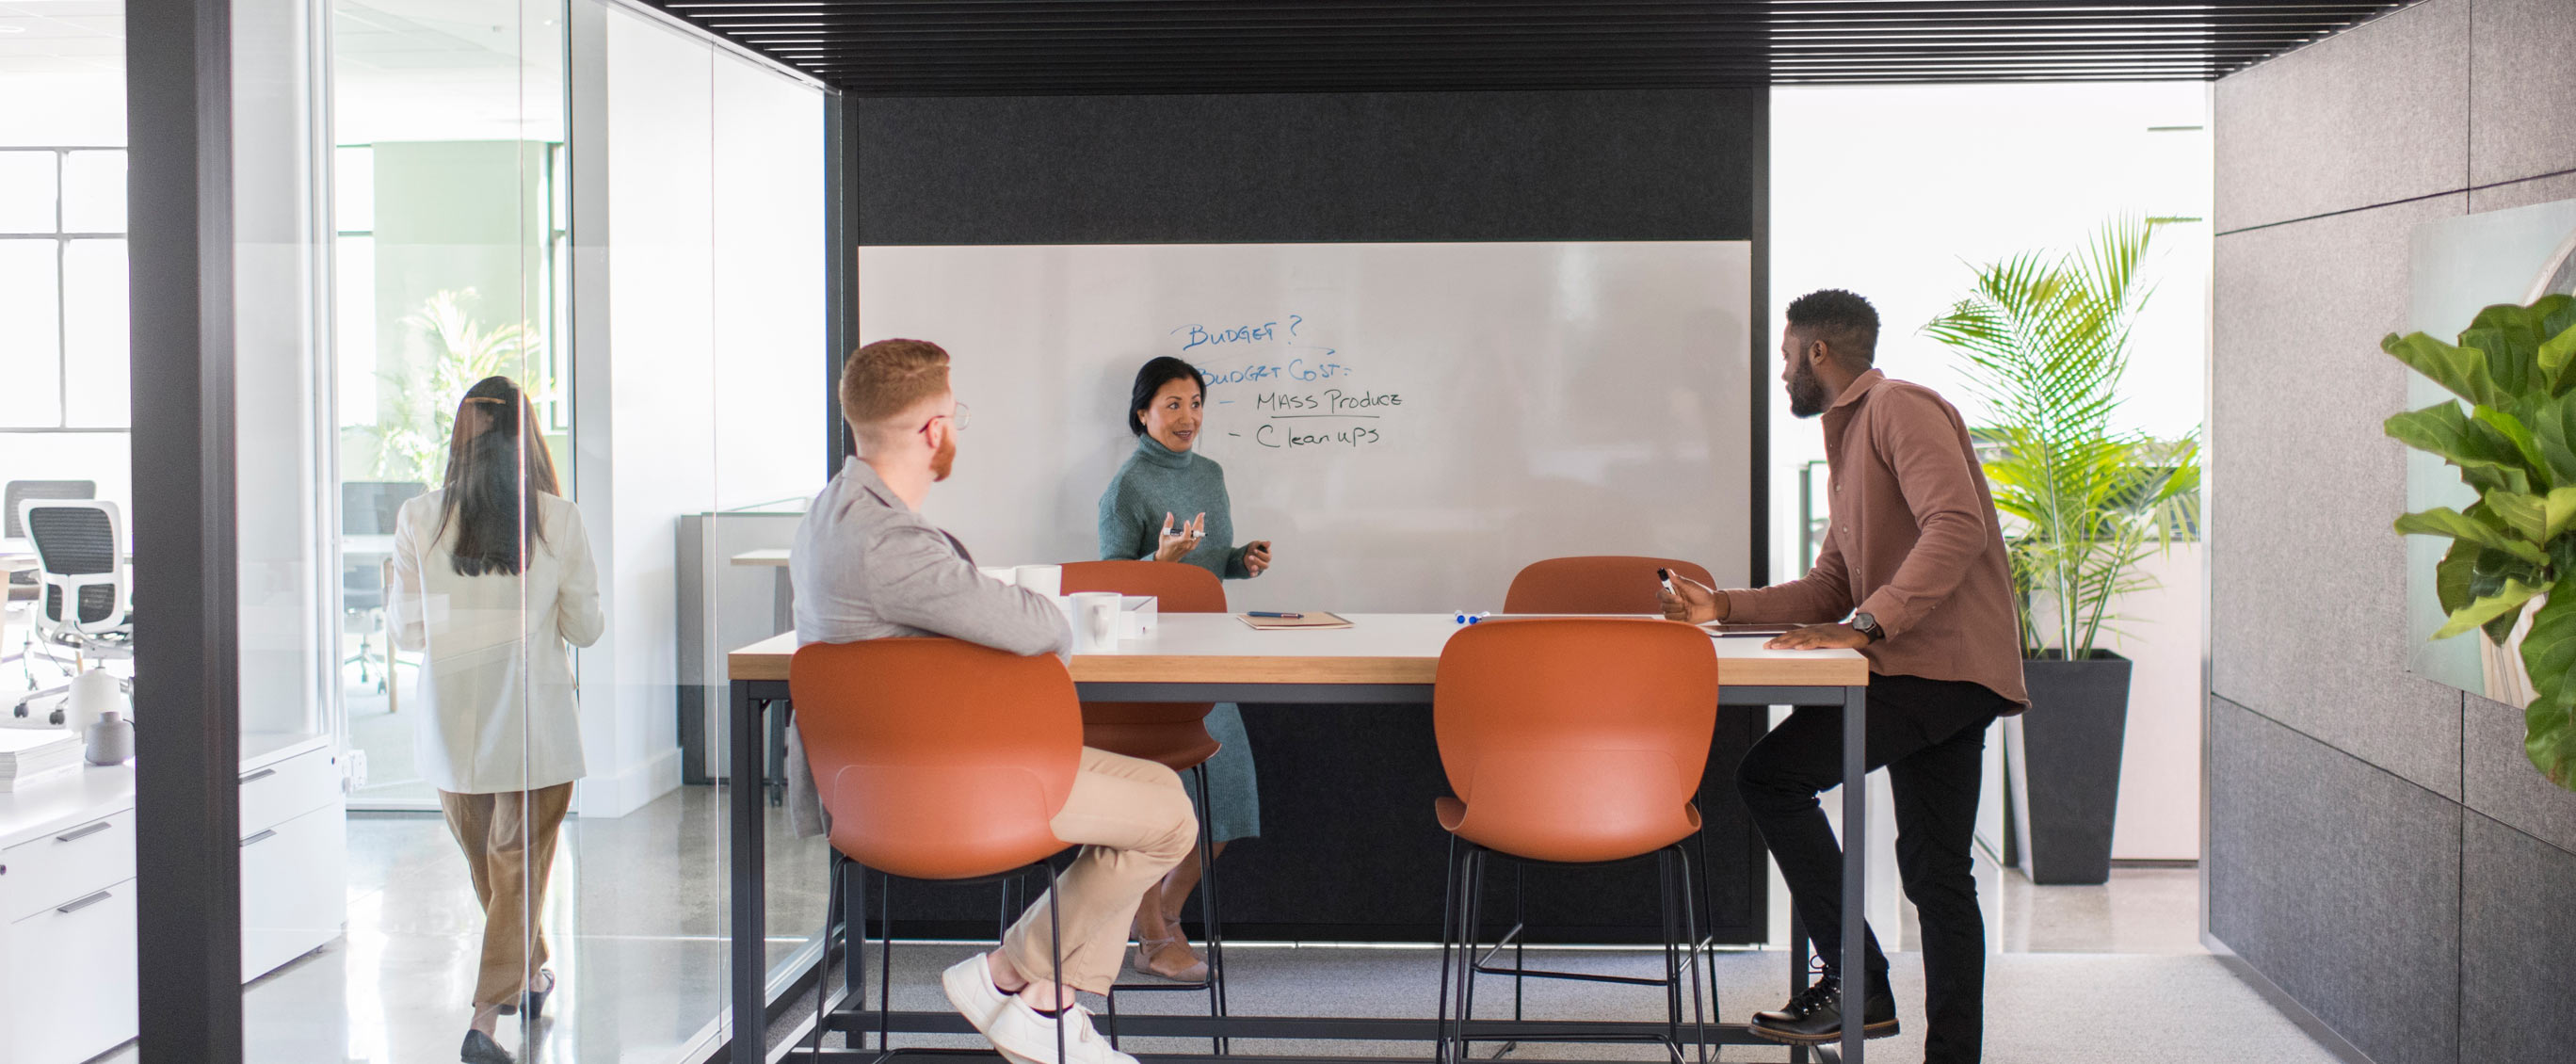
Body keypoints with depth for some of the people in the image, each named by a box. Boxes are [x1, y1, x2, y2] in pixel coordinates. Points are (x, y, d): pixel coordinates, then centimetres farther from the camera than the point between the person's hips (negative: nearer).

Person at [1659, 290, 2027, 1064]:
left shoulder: (1899, 408, -7)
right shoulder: (1851, 438, 25)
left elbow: (1957, 527, -23)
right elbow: (1830, 591, 22)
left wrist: (1867, 626, -26)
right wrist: (1724, 607, 12)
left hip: (1940, 663, -10)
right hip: (1937, 677, 10)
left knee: (1771, 776, -12)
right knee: (1935, 875, 9)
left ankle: (1856, 983, -9)